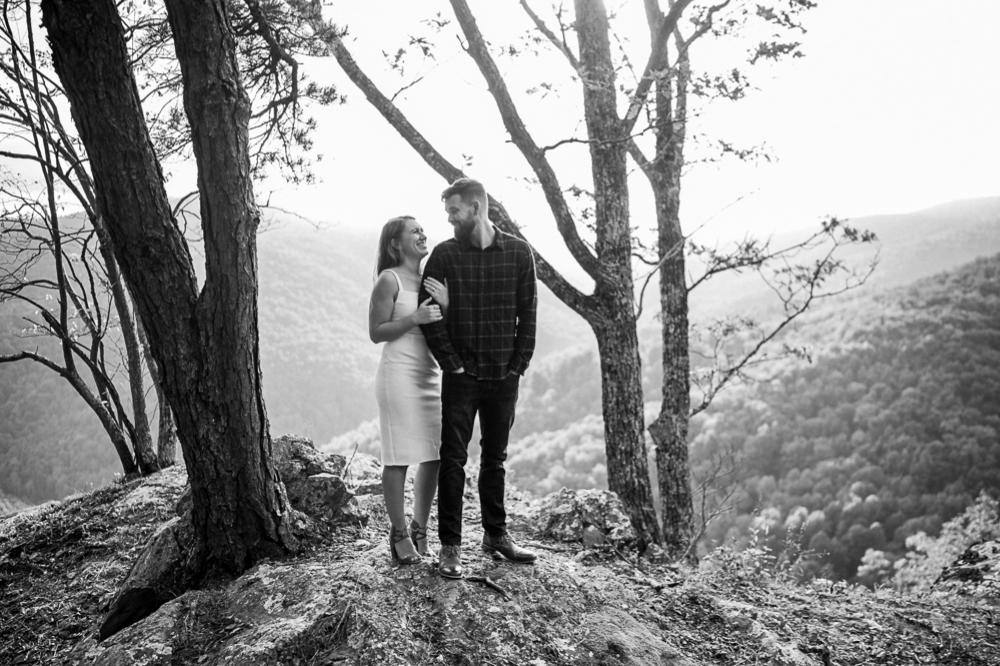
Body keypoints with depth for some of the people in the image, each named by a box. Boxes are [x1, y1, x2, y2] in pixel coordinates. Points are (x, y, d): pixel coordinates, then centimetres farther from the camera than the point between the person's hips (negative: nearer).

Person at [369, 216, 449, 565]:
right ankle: (399, 534, 8)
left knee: (435, 456, 6)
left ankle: (420, 528, 20)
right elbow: (376, 332, -8)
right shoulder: (389, 280, -5)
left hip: (430, 374, 7)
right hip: (399, 374, -7)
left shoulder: (431, 279, 14)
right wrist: (414, 318, -19)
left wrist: (446, 303, -8)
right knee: (398, 458, -3)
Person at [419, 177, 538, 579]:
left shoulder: (518, 253, 1)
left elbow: (527, 314, 2)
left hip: (504, 377, 2)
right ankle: (450, 546, 7)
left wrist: (519, 365, -3)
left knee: (495, 458, 13)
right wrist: (451, 363, -9)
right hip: (461, 377, -1)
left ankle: (496, 534, 26)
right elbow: (429, 313, -3)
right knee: (453, 459, -1)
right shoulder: (443, 255, -1)